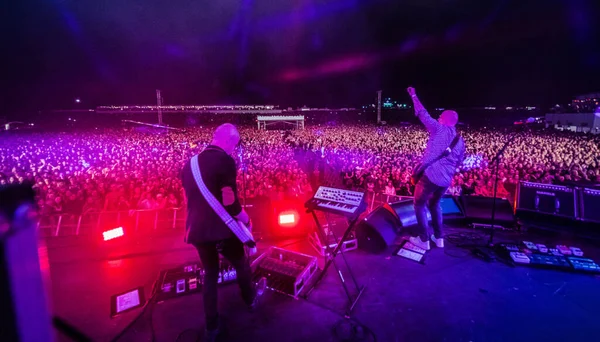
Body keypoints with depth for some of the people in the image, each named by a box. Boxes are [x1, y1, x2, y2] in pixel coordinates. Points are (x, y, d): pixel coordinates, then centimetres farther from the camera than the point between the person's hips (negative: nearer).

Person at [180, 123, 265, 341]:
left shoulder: (190, 164, 8)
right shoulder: (225, 161, -16)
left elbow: (189, 200, 16)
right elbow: (230, 202, -19)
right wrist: (246, 220, -3)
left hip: (196, 229, 6)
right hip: (222, 228, -6)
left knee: (210, 274, 20)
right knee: (241, 264, 21)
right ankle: (250, 298, 46)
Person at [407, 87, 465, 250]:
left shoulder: (439, 129, -4)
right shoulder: (460, 141, 14)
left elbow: (423, 114, 0)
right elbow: (458, 163, 19)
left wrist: (413, 95, 11)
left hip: (430, 175, -7)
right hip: (446, 180, 7)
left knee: (419, 205, 9)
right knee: (434, 204, 26)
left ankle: (424, 240, 9)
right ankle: (438, 238, 29)